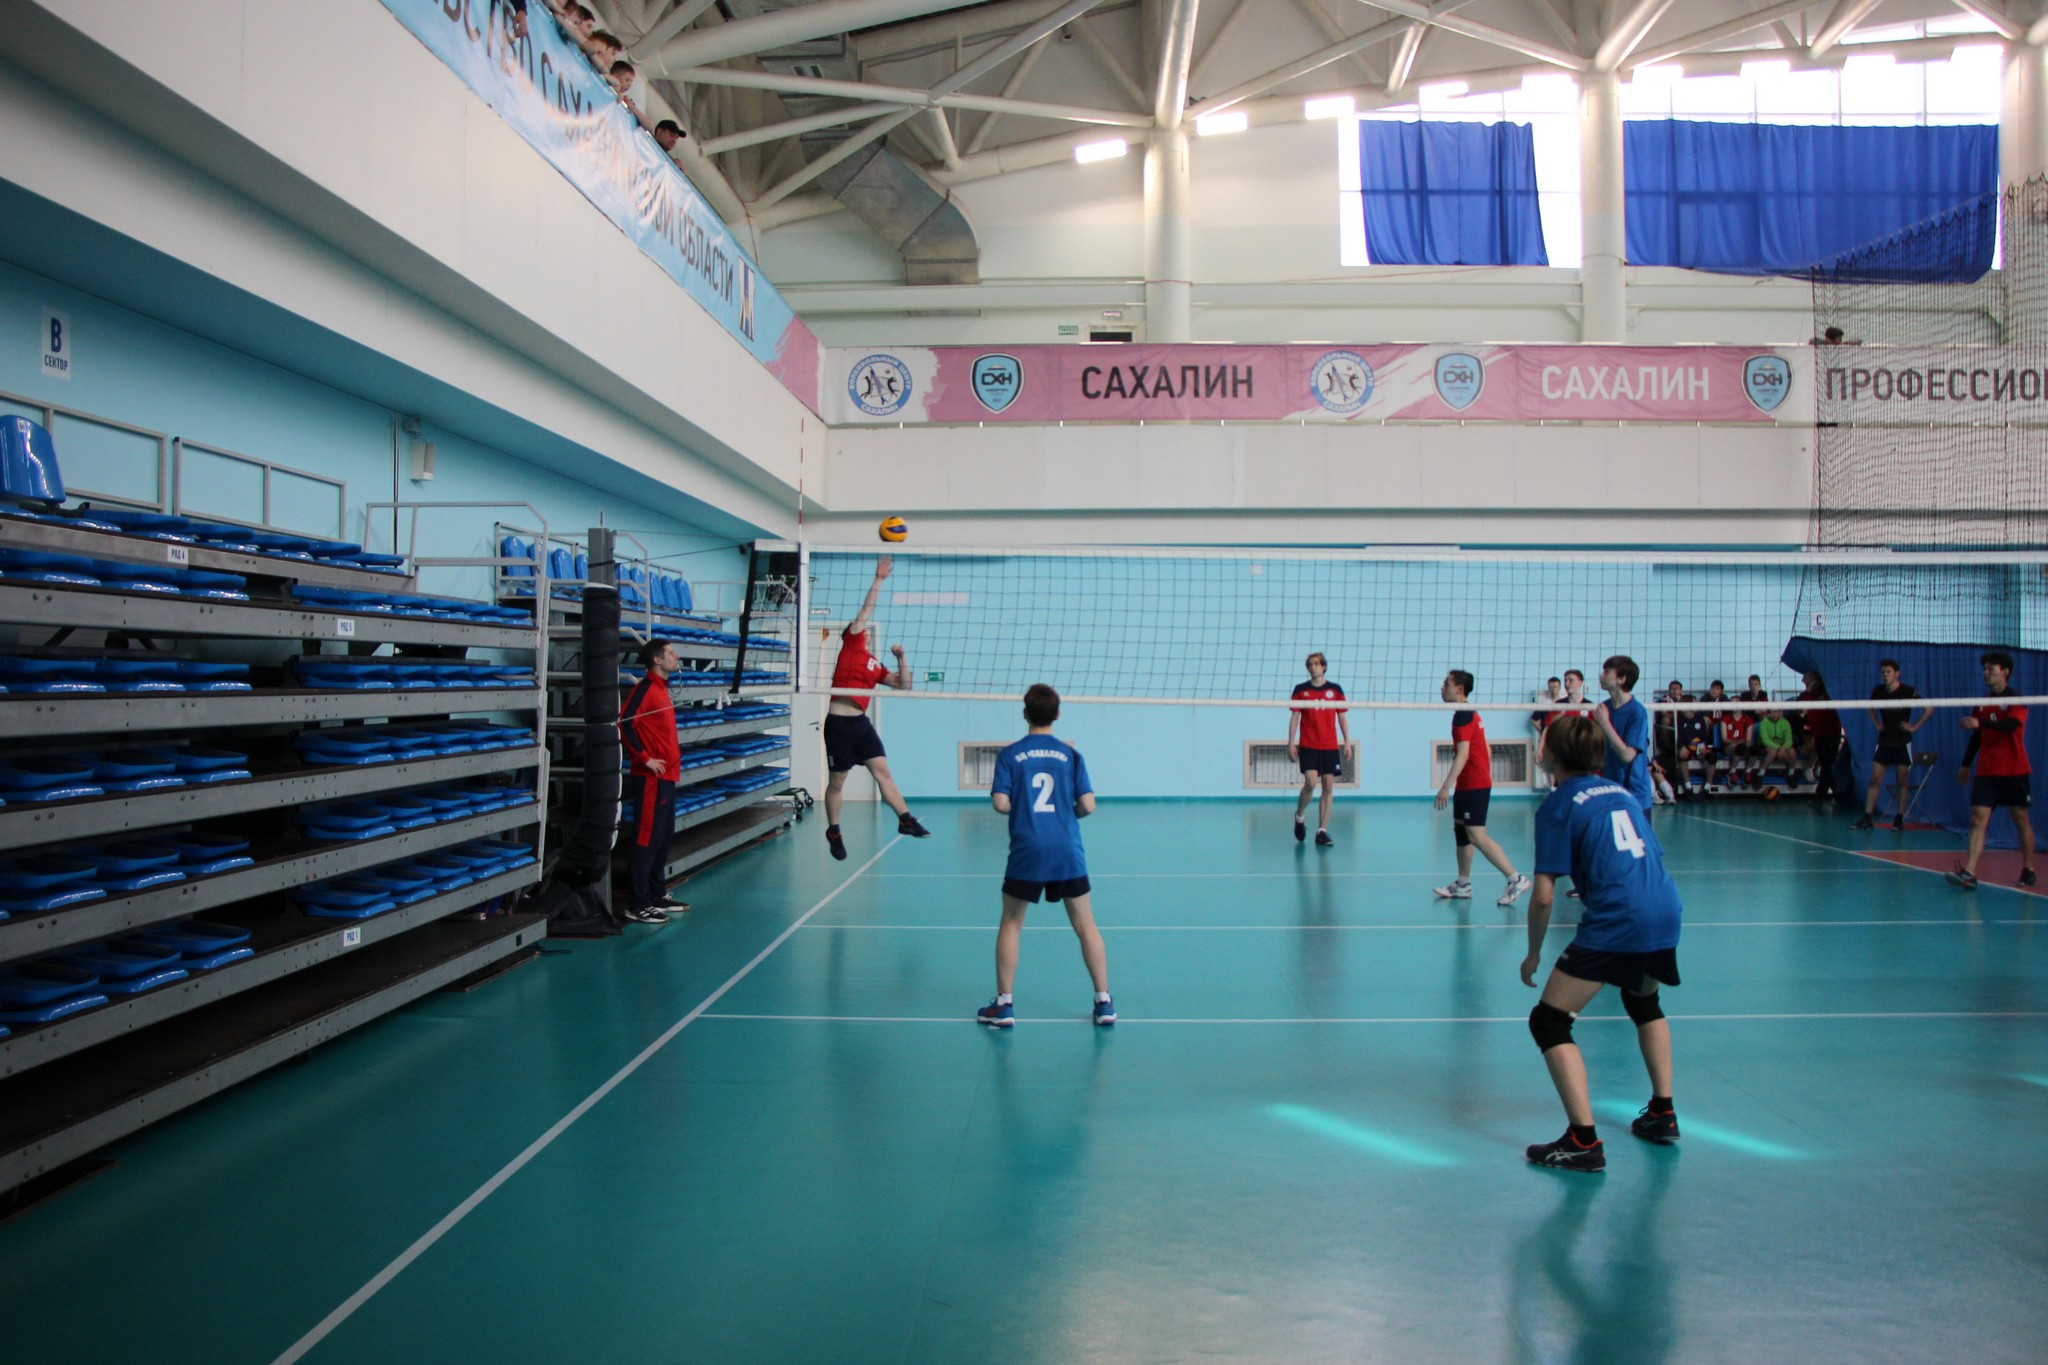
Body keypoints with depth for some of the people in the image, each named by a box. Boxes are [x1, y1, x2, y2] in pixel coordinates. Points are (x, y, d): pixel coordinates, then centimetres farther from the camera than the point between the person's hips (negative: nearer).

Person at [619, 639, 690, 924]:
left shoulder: (662, 688, 15)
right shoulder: (645, 688, -13)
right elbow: (624, 724, -22)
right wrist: (645, 758, -20)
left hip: (667, 775, 10)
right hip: (651, 776, -10)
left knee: (664, 835, 15)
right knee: (646, 838, -6)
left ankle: (658, 894, 26)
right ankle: (637, 905, -3)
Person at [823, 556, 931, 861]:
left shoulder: (876, 665, 16)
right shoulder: (850, 644, 3)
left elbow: (903, 685, 15)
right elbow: (866, 610, -1)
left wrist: (901, 658, 4)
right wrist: (878, 578, -2)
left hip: (861, 723, 5)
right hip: (838, 723, -5)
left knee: (882, 770, -6)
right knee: (837, 781, 6)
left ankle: (905, 819, -9)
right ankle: (833, 832, 21)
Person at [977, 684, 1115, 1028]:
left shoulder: (1010, 755, 0)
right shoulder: (1070, 754, 3)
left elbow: (1000, 804, -7)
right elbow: (1088, 805, -2)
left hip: (1026, 851, -1)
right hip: (1068, 851, 1)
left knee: (1011, 923, 13)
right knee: (1085, 924, 10)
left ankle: (1004, 1004, 13)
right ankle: (1104, 1002, 11)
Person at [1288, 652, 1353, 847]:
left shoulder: (1335, 690, 7)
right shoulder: (1300, 690, 4)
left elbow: (1342, 718, 11)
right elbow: (1294, 717, 5)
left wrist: (1347, 742, 5)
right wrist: (1291, 743, -1)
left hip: (1330, 746, 2)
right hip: (1308, 746, -2)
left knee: (1329, 787, -1)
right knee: (1311, 782, -16)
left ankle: (1322, 831, 2)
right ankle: (1299, 817, 10)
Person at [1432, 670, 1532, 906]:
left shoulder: (1462, 716, -15)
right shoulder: (1471, 714, 15)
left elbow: (1463, 755, -22)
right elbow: (1485, 750, 20)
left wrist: (1446, 787, -25)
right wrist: (1488, 778, 25)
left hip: (1473, 785, -10)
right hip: (1470, 784, 10)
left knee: (1477, 836, -13)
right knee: (1461, 832, 13)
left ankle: (1515, 879, -13)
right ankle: (1463, 885, 19)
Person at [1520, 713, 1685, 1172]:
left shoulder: (1558, 805, 1)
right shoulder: (1623, 794, 20)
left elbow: (1544, 897, -5)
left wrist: (1533, 954, 8)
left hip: (1614, 922, -8)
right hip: (1667, 913, 8)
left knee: (1548, 1021, 1)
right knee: (1644, 1002, 35)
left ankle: (1584, 1141, -6)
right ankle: (1663, 1115, 39)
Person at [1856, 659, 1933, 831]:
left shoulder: (1908, 691, -10)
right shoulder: (1878, 691, 1)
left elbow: (1929, 708, -9)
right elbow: (1870, 707, 22)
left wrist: (1915, 726, -10)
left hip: (1902, 742, -3)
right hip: (1884, 741, 3)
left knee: (1902, 782, 2)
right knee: (1875, 779, -2)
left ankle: (1899, 818, 10)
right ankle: (1867, 818, -3)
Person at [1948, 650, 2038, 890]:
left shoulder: (2017, 700, -6)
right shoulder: (1982, 704, 11)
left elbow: (2011, 725, -26)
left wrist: (1979, 723, -40)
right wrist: (1966, 765, 18)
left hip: (2014, 771, -4)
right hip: (1986, 772, 4)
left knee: (2021, 819, 8)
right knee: (1978, 819, -8)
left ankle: (2028, 870, 23)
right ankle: (1969, 873, -19)